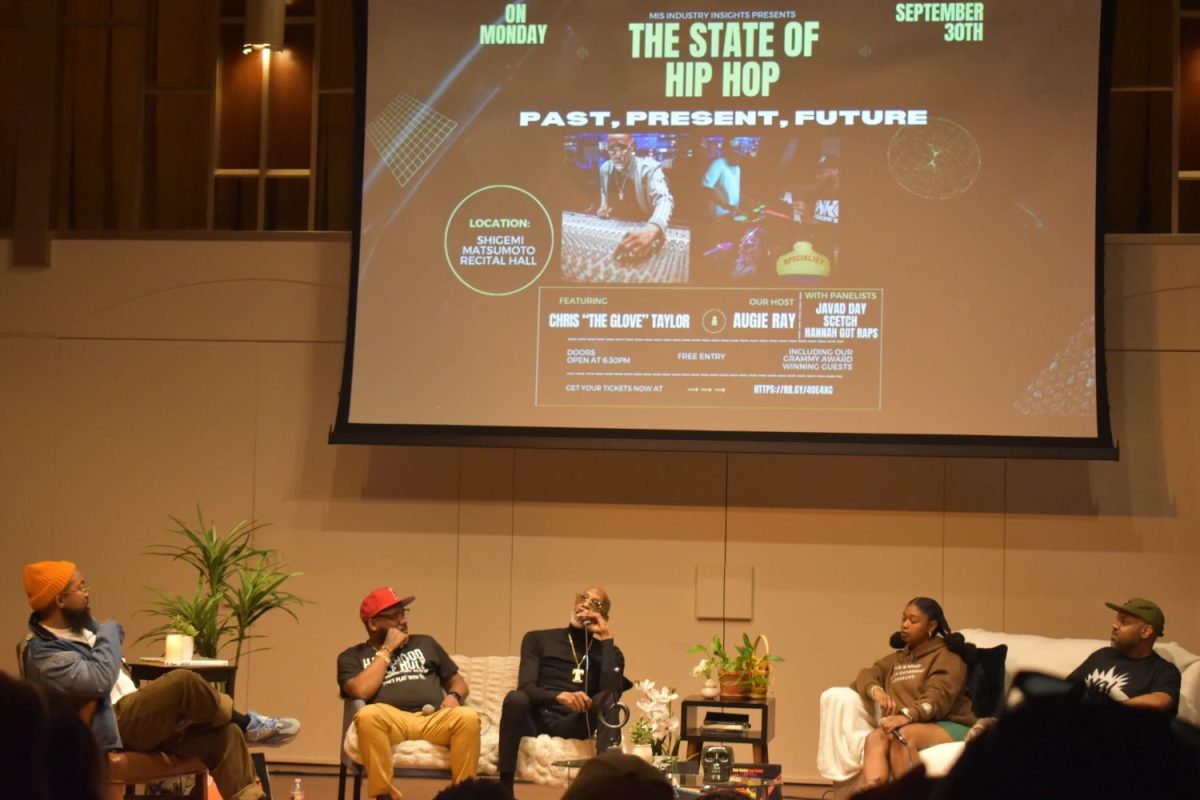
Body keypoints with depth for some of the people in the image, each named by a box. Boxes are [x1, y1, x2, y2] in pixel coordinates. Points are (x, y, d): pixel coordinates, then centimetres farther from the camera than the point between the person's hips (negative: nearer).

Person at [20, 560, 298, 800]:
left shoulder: (75, 627, 14)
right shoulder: (44, 654, -17)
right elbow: (101, 680, -28)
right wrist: (108, 633, -15)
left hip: (134, 716, 10)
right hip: (113, 729, -10)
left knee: (224, 733, -7)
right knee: (183, 681, -27)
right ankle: (246, 723, -4)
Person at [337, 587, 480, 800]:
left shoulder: (425, 643, 27)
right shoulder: (352, 656, 17)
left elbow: (458, 680, 27)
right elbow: (361, 691, -3)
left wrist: (454, 696, 3)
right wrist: (387, 650, 5)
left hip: (434, 719, 2)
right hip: (392, 720, -2)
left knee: (468, 717, -31)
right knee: (367, 715, -38)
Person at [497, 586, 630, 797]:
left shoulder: (608, 652, 16)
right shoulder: (538, 639, 13)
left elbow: (611, 692, -7)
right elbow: (525, 687, -4)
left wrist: (607, 639, -4)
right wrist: (559, 696, -25)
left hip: (572, 724, 1)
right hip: (536, 718, -1)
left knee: (607, 699, -28)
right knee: (516, 698, -34)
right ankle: (504, 787, -36)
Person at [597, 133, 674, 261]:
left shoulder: (649, 167, -21)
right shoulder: (605, 168, -2)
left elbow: (664, 199, -38)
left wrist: (651, 229, -59)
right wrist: (603, 206, -5)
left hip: (643, 227, -4)